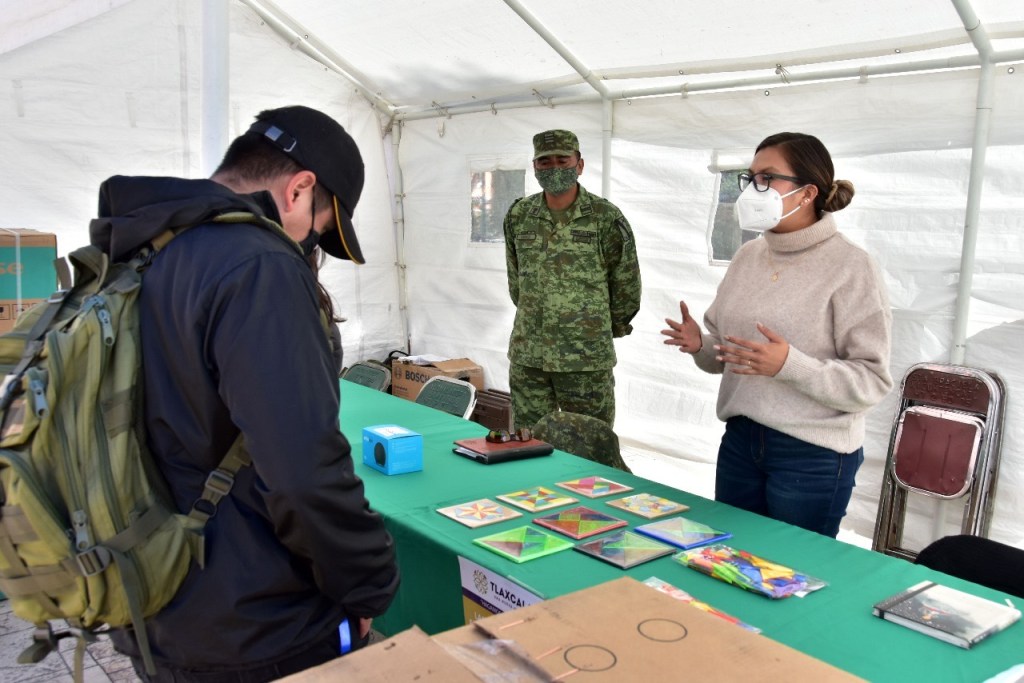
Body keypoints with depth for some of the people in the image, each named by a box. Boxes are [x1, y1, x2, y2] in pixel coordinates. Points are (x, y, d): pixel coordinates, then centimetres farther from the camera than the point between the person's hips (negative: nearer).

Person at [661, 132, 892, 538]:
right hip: (740, 442, 6)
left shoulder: (850, 267, -12)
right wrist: (700, 345, -6)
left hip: (813, 457, -6)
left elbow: (873, 381, -15)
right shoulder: (748, 256, 6)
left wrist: (790, 365, -27)